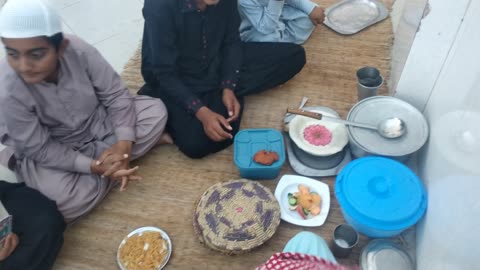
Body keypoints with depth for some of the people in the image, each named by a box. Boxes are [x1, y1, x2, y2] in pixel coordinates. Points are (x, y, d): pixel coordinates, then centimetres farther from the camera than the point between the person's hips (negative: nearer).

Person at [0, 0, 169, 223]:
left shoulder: (79, 51, -25)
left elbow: (115, 94, -15)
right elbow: (40, 150, -22)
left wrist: (124, 143, -27)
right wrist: (92, 166, -30)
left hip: (97, 123, 3)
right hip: (49, 152, -2)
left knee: (156, 111, -13)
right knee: (68, 201, -29)